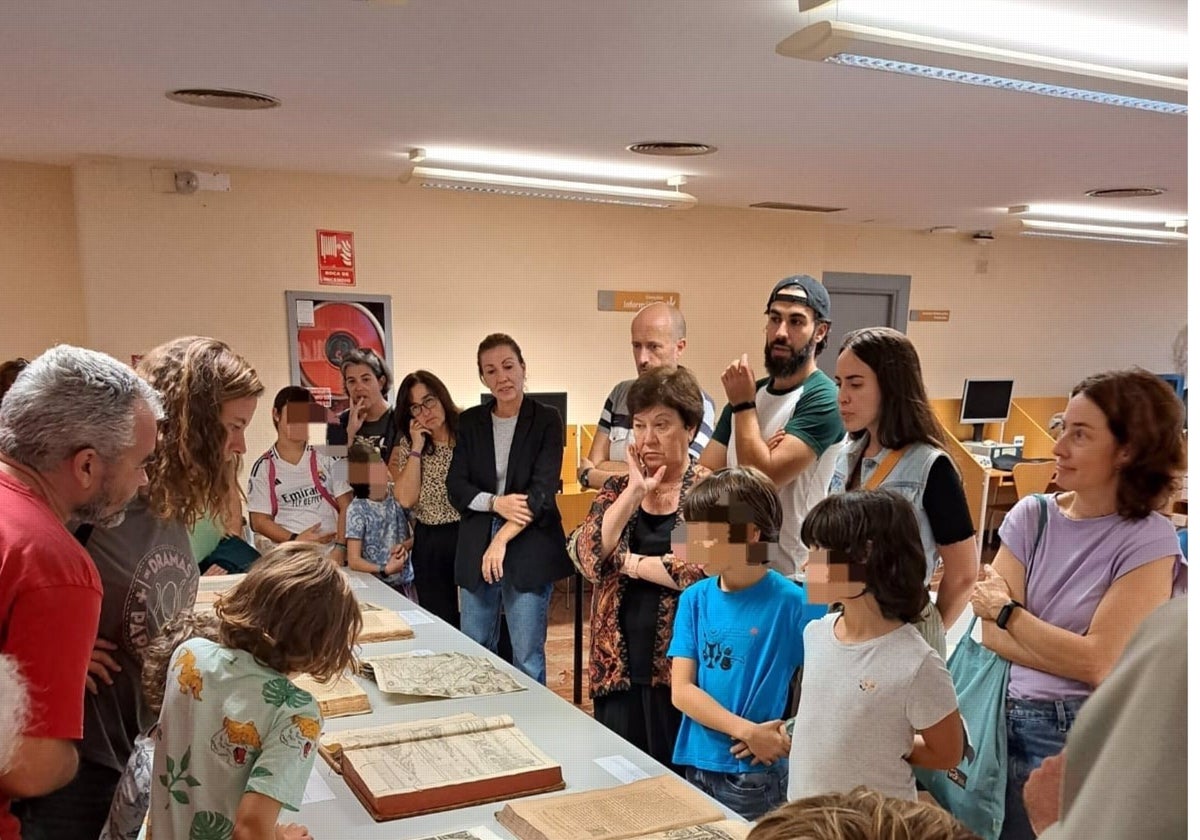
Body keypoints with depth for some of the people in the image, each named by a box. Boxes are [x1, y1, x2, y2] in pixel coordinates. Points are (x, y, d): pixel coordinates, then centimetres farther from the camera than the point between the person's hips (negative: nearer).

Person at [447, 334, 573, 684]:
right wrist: (496, 503, -15)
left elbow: (542, 490, -11)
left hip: (528, 548, -3)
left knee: (527, 658, 2)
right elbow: (455, 486, 2)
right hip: (476, 547, 4)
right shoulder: (470, 421, 8)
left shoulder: (546, 420, -3)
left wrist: (502, 539, -17)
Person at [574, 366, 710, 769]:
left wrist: (629, 562, -9)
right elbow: (588, 556, -6)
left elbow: (704, 571, -20)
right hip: (617, 667, 4)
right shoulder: (617, 489, 9)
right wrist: (634, 492, -12)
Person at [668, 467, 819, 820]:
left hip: (756, 774, -4)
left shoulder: (790, 602, -13)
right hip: (697, 764, 4)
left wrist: (789, 732, -19)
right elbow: (681, 690, -6)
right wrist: (747, 731, -17)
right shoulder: (694, 599, -2)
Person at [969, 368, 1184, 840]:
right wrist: (1073, 657, -16)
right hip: (1009, 719, 4)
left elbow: (1097, 663, -16)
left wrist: (1006, 610, -8)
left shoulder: (1149, 542, -11)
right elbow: (992, 636, -5)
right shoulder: (1031, 516, -1)